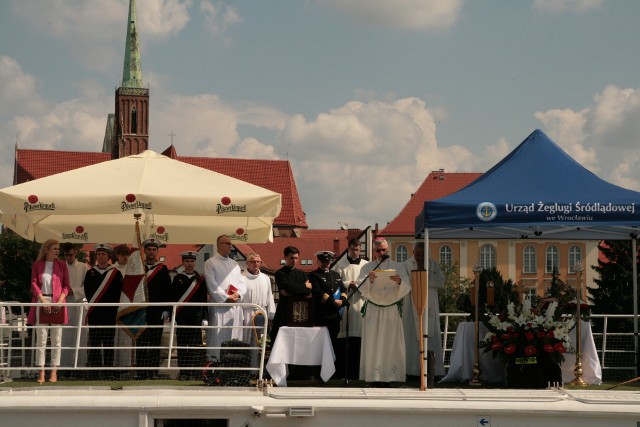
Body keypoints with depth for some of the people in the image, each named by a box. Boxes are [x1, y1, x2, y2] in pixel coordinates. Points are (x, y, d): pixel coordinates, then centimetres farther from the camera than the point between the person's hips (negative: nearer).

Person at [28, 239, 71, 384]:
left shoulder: (62, 265, 10)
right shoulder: (37, 265, 7)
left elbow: (66, 285, 7)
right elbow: (34, 284, 1)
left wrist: (60, 300, -8)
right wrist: (43, 300, -11)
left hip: (57, 304, 1)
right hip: (41, 303, -1)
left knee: (56, 340, -1)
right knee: (41, 339, -3)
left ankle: (54, 373, 2)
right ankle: (41, 373, -2)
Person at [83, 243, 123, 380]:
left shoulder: (116, 274, 4)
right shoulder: (90, 273, 10)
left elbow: (118, 294, 2)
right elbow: (87, 292, 7)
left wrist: (112, 308, -5)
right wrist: (91, 306, -1)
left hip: (110, 314, -1)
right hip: (94, 314, 1)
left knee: (109, 343, 0)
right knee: (94, 343, 1)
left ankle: (108, 370, 3)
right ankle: (95, 369, 4)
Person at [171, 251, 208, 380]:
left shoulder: (200, 280, 7)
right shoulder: (178, 279, 7)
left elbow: (204, 300, 6)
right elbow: (172, 299, 5)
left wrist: (205, 318, 0)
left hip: (196, 318, 0)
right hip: (181, 318, 0)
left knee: (195, 347, -4)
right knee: (182, 346, 1)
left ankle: (194, 373, -2)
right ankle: (183, 373, 5)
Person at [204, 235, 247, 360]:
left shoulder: (234, 264, 19)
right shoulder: (211, 263, 1)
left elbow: (242, 284, 14)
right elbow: (212, 285, -8)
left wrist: (238, 294, -6)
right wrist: (226, 298, -12)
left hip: (235, 307, 6)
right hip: (219, 306, -6)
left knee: (235, 338, 2)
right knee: (218, 339, -9)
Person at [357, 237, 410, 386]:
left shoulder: (398, 267, 9)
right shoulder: (367, 267, 8)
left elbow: (407, 288, -1)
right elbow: (362, 288, -4)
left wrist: (399, 282, -22)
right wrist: (369, 280, -24)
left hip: (392, 311, 0)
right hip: (372, 311, 0)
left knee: (391, 343, -5)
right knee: (373, 342, -5)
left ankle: (389, 377, -4)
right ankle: (375, 378, -5)